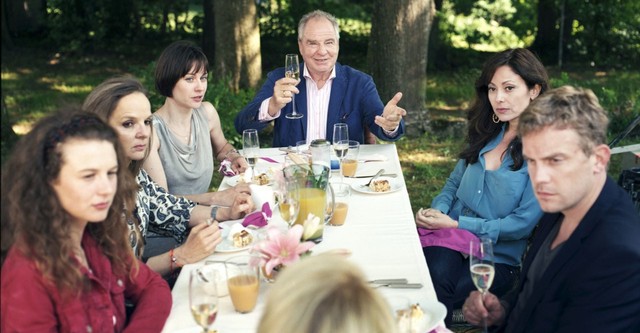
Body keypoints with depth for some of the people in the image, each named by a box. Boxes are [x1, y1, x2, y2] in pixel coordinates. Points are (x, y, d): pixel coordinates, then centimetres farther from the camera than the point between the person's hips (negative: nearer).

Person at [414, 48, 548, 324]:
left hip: (498, 258, -4)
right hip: (450, 241, 4)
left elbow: (523, 223, -11)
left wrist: (455, 224, -13)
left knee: (435, 297, -31)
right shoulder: (487, 134, 13)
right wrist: (438, 211, -4)